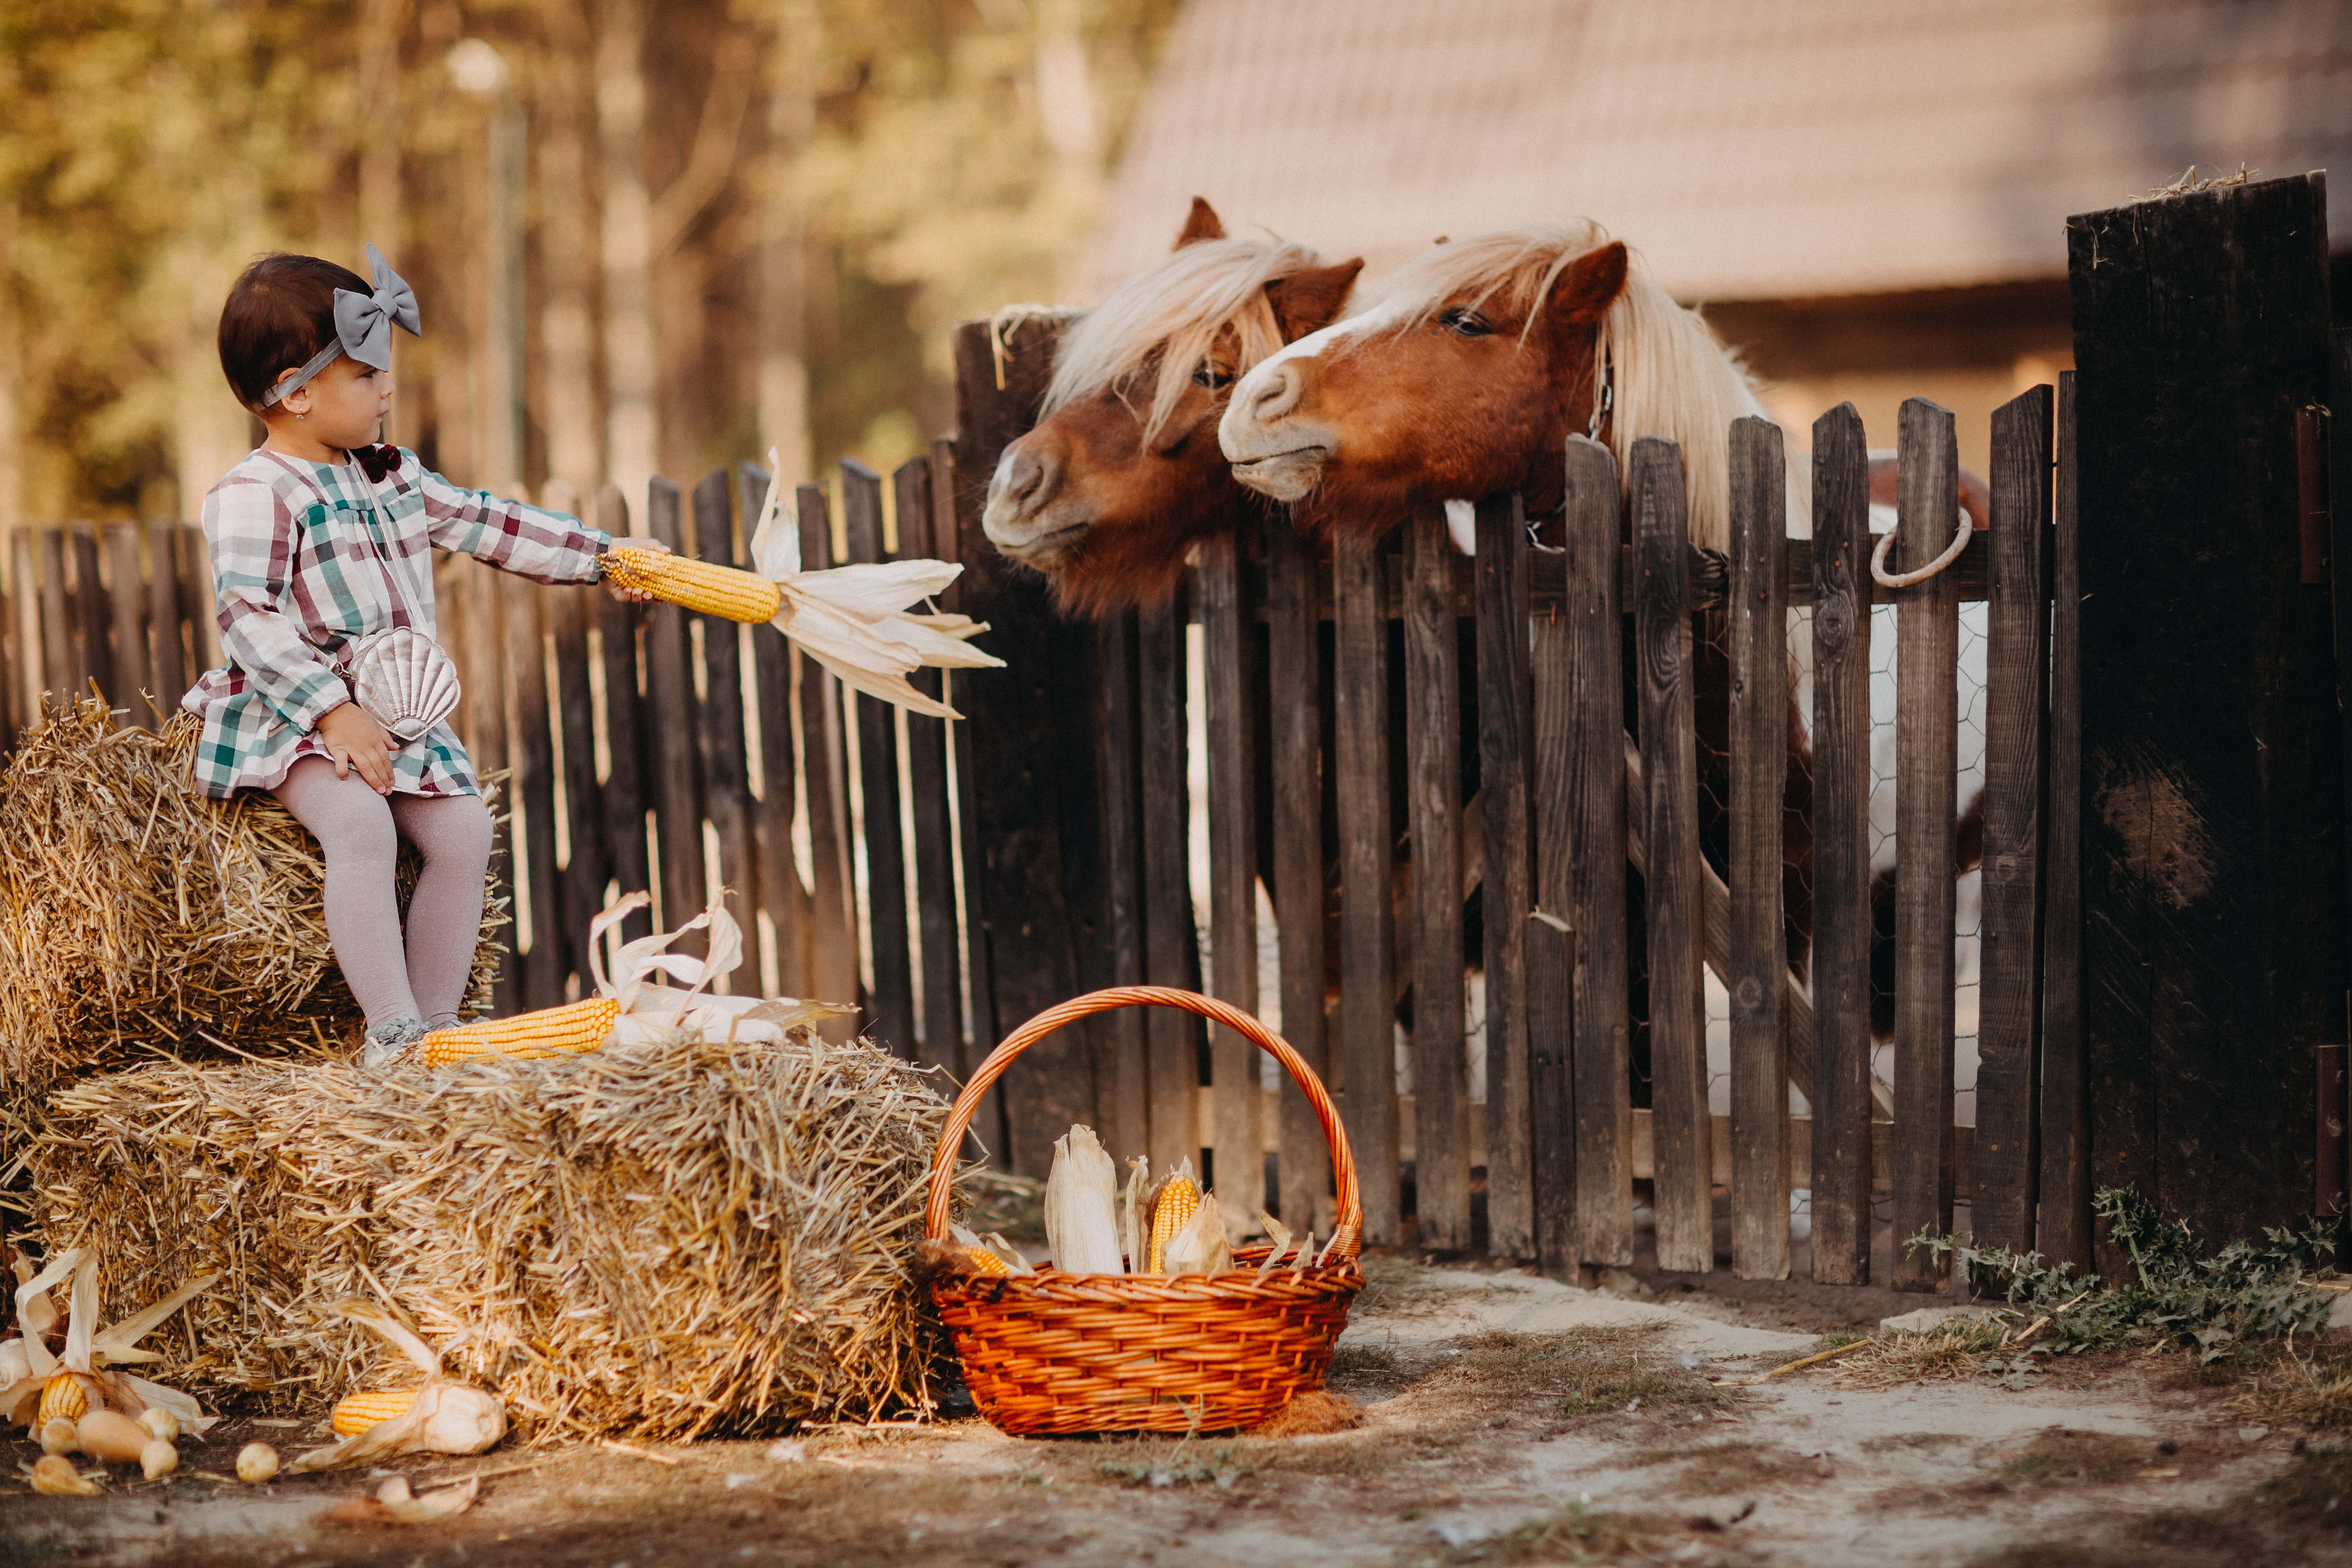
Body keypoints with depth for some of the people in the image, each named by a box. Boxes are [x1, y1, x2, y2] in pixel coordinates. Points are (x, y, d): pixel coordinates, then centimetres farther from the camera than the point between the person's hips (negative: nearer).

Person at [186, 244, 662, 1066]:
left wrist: (601, 554, 17)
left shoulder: (390, 475, 13)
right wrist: (333, 713, -28)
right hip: (290, 719, -7)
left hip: (401, 712, 8)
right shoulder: (254, 496, -13)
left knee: (463, 828, -10)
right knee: (358, 821, -30)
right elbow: (249, 620, -21)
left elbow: (485, 523, 19)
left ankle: (436, 1022, -4)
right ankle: (391, 1029, -29)